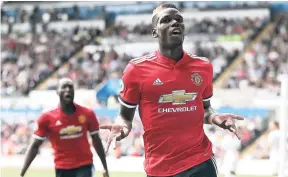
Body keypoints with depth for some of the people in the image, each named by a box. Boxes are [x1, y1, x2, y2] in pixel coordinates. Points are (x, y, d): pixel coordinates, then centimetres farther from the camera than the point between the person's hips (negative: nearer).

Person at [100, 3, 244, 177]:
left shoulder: (203, 66, 5)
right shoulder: (137, 69, -5)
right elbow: (125, 115, 4)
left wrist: (215, 117, -3)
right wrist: (122, 127, -18)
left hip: (201, 162, 2)